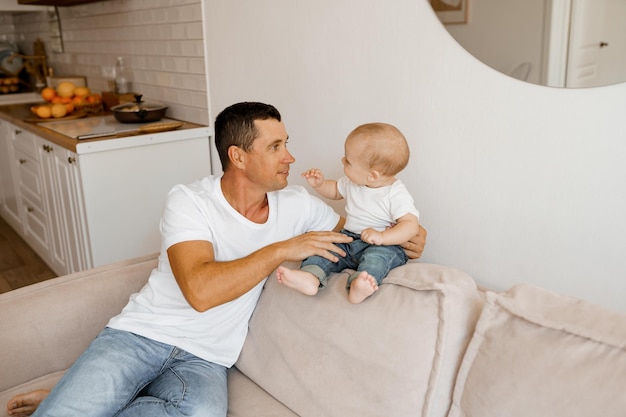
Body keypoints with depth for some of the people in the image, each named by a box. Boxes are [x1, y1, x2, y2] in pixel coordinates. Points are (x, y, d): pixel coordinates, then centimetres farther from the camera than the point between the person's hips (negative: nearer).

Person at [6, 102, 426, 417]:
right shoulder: (189, 202, -11)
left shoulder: (297, 205, 2)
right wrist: (282, 249, -20)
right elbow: (201, 290, -24)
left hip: (205, 358, 4)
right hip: (141, 336, -3)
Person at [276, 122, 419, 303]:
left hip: (382, 246, -6)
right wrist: (320, 184, 4)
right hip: (348, 239, 6)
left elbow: (411, 225, -25)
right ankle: (310, 276, -40)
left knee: (377, 255, -36)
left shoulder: (396, 194, -17)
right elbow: (335, 190, 24)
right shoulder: (353, 182, 4)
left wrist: (382, 237, -37)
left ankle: (358, 287, -61)